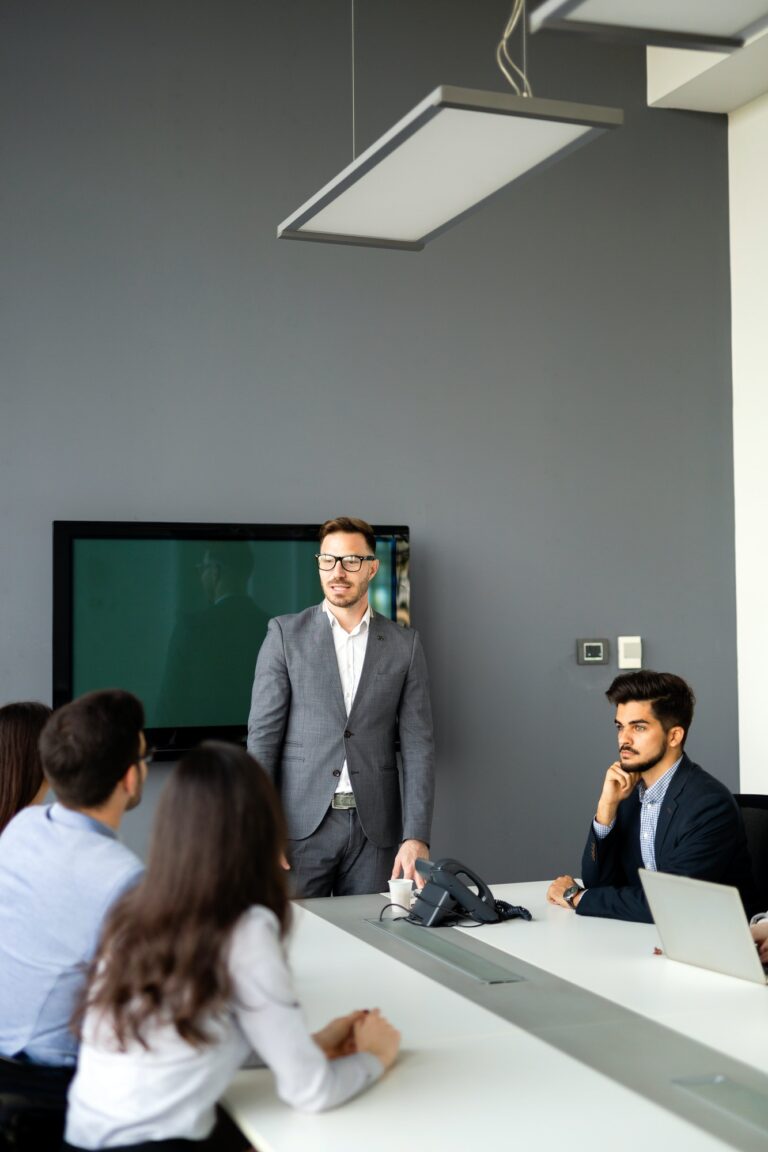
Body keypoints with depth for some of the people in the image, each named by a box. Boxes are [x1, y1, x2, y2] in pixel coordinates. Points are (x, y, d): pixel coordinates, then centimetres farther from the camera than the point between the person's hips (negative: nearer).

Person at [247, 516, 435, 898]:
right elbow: (263, 736, -1)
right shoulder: (285, 633, 3)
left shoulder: (404, 644, 6)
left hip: (374, 827, 1)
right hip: (301, 823, -1)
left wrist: (416, 836, -6)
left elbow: (417, 746, 3)